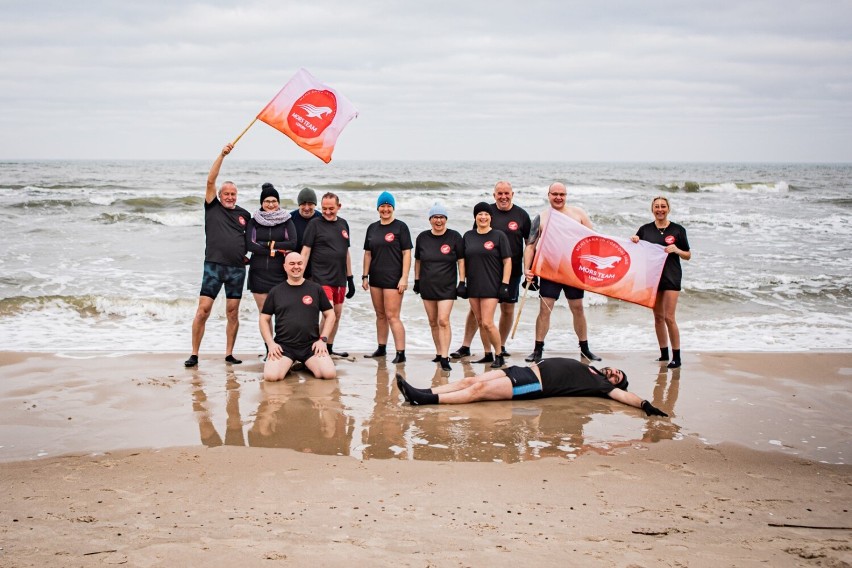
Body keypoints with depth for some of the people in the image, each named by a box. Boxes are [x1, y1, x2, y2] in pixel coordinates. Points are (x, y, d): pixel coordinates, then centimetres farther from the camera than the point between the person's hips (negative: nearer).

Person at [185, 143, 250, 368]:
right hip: (213, 265, -2)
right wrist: (222, 155, -8)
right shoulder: (212, 207, 6)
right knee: (203, 309, -6)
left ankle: (229, 354, 12)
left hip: (237, 269, 2)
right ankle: (194, 354, 0)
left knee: (233, 312, 4)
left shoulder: (244, 214, 13)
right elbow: (210, 181, -3)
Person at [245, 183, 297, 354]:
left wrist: (269, 244, -9)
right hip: (258, 273, 1)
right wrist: (275, 250, -11)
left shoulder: (286, 221, 6)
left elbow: (292, 244, -7)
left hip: (281, 273, -1)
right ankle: (269, 349, 10)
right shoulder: (254, 221, 8)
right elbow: (249, 245, -6)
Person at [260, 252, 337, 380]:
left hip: (311, 345, 0)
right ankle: (286, 364, 9)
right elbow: (264, 319, 12)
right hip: (283, 346, 0)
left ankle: (307, 365, 10)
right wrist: (270, 343, -3)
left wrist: (322, 339, -1)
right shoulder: (275, 292, 9)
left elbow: (330, 315, 12)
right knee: (271, 376, -27)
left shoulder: (316, 289, 8)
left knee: (329, 373, -24)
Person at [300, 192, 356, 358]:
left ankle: (329, 348, 22)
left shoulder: (343, 224, 12)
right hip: (322, 278, -6)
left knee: (337, 314, 10)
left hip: (340, 279, 6)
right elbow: (305, 251, -6)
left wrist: (350, 278, 18)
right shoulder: (315, 224, -4)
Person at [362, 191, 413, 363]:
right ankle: (381, 348, 23)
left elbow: (407, 253, -6)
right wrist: (365, 276, 11)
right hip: (375, 278, 6)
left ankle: (401, 353, -7)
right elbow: (368, 253, 16)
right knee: (380, 315, 13)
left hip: (393, 278, -6)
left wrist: (404, 278, -13)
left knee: (392, 316, -10)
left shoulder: (400, 227, -3)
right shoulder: (372, 228, 12)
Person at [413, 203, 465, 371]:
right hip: (427, 286, 4)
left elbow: (461, 261, 0)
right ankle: (439, 353, 22)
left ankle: (444, 358, -13)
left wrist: (462, 283, -4)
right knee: (433, 322, 10)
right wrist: (416, 280, 13)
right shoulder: (422, 237, 5)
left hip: (447, 287, -4)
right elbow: (418, 261, 15)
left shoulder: (454, 237, -2)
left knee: (443, 321, -14)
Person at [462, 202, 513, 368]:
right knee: (480, 323, 9)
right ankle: (488, 354, 21)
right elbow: (463, 260, 16)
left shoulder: (499, 236, -2)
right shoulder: (468, 236, 10)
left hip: (491, 286, -5)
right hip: (473, 286, 5)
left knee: (487, 323, -11)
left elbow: (507, 261, -3)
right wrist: (462, 282, 9)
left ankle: (499, 356, 3)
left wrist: (505, 284, -9)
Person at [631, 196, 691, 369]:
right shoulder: (645, 229, 7)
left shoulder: (678, 230, 0)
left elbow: (688, 256, 6)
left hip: (671, 277, -3)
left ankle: (676, 356, -2)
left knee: (669, 317, -9)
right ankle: (664, 353, 20)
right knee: (658, 317, 9)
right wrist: (633, 241, -4)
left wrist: (677, 250, -13)